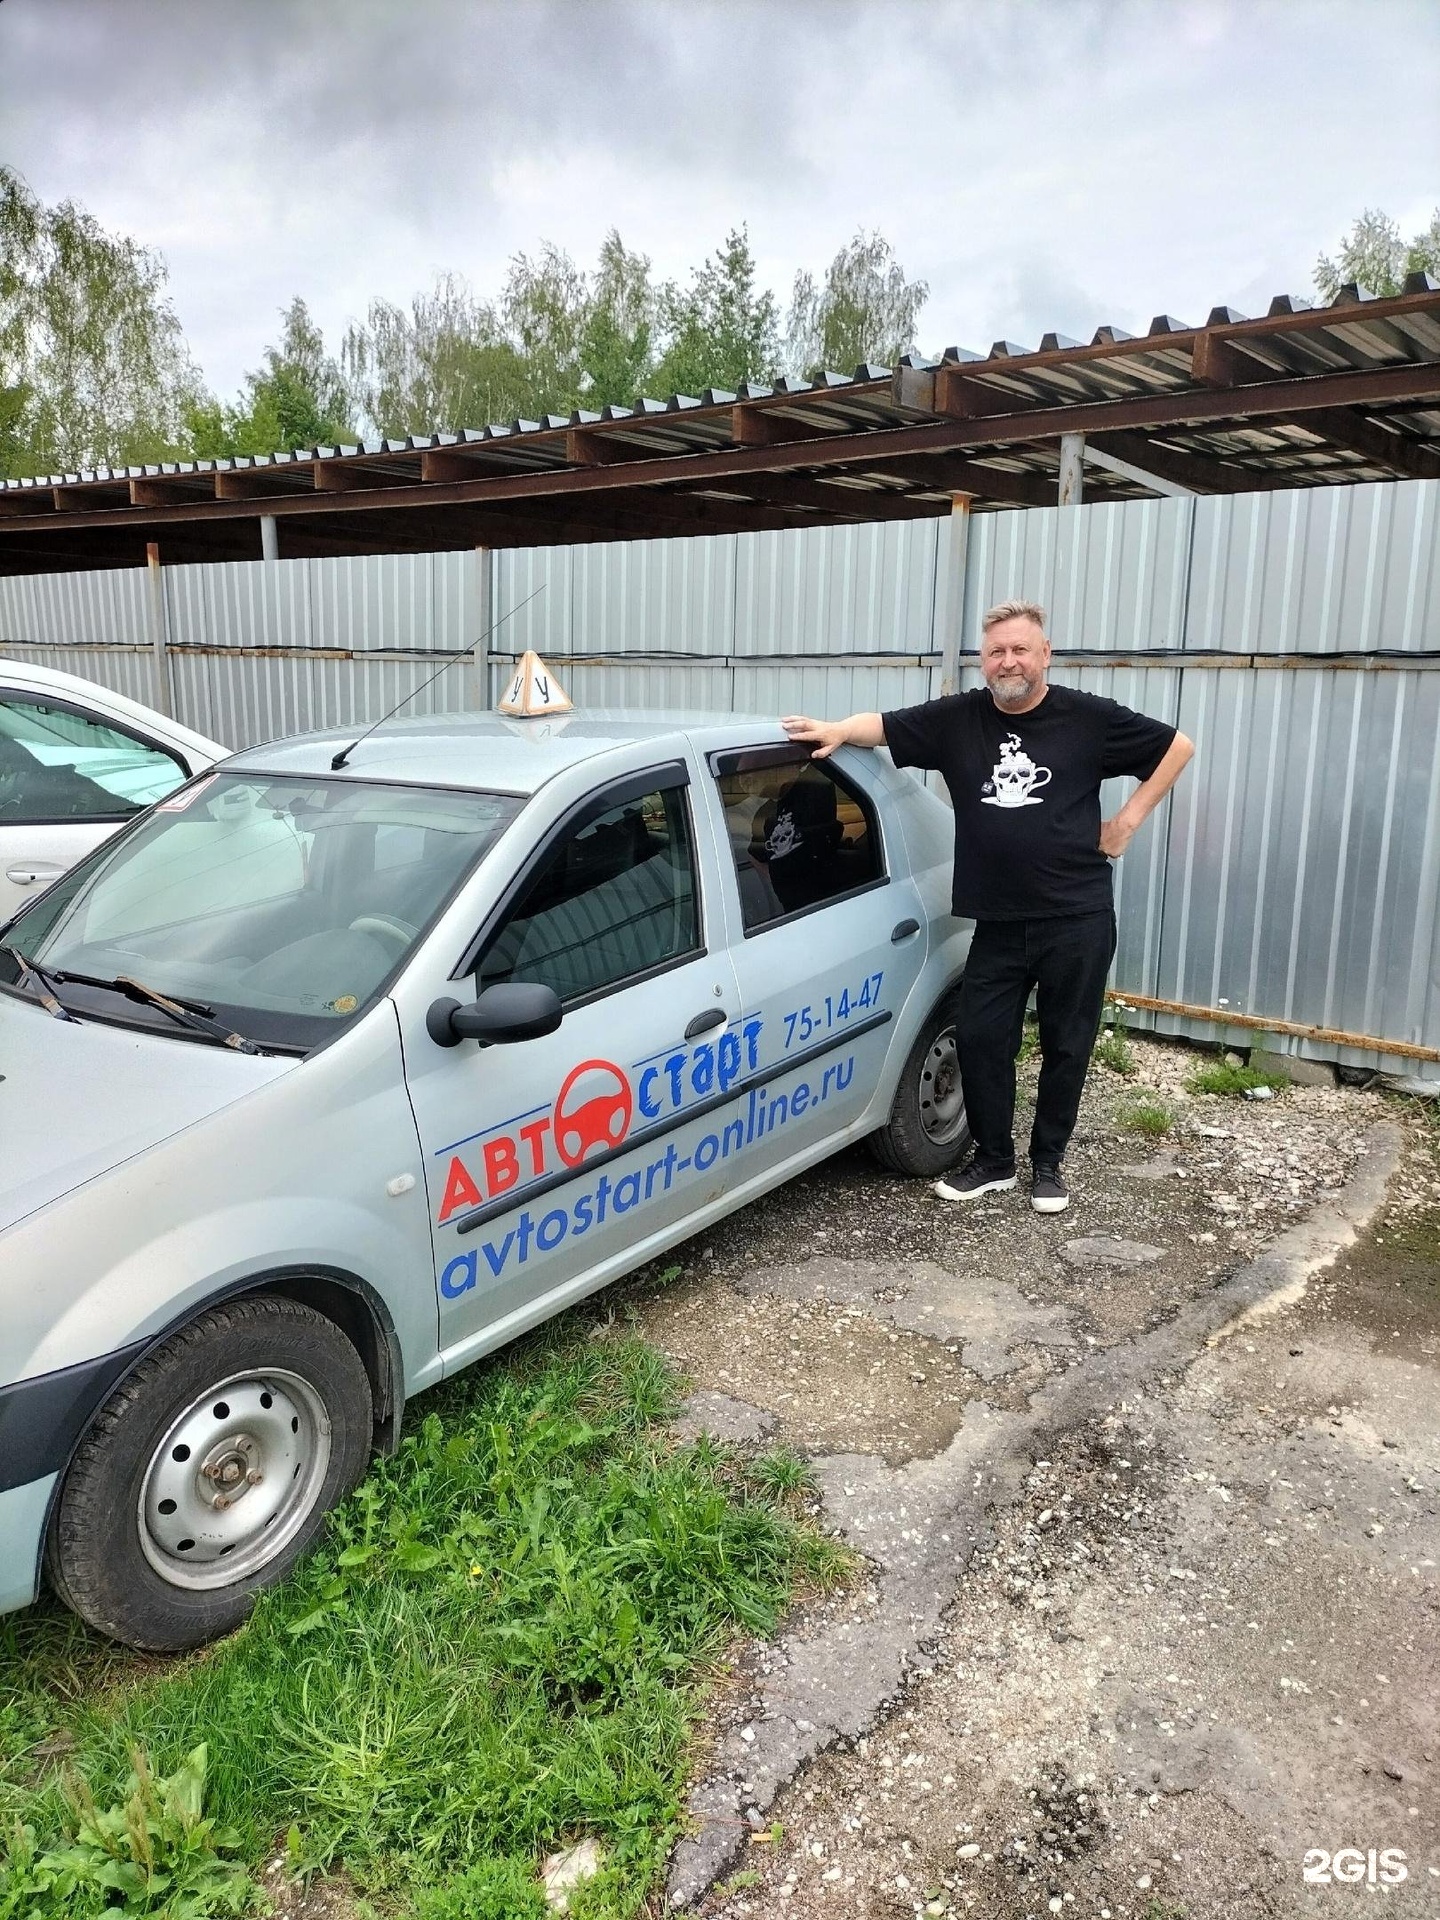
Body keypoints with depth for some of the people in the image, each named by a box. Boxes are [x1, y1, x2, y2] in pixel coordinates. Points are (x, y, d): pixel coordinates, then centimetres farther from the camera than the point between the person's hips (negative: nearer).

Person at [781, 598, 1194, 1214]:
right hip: (998, 921, 2)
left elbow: (1177, 747, 7)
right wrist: (838, 731, -19)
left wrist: (1127, 821, 1)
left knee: (1066, 1044, 8)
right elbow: (882, 724, 3)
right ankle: (993, 1161, 21)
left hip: (1077, 918, -2)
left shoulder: (1089, 718, -2)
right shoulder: (957, 718, 3)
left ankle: (1048, 1163, 26)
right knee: (979, 1037, 3)